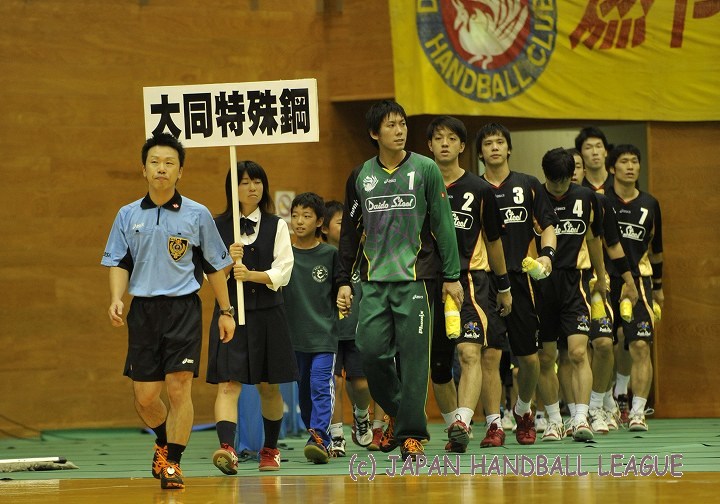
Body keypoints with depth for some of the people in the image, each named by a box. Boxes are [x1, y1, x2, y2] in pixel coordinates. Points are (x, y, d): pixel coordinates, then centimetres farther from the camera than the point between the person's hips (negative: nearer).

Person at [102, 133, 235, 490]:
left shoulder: (197, 215, 3)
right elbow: (118, 263, 9)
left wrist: (226, 311, 8)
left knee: (179, 387, -11)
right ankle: (165, 442, 32)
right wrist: (116, 299, -9)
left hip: (184, 309, -2)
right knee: (144, 397, 3)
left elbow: (214, 266, 9)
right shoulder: (128, 215, 7)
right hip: (143, 310, 2)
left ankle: (172, 462, -3)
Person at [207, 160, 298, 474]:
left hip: (268, 313, 1)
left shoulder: (277, 226, 5)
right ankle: (226, 448, -30)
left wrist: (252, 275, -20)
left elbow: (283, 271, -4)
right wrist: (228, 261, -19)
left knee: (268, 386, 12)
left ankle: (270, 449, 29)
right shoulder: (217, 227, 4)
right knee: (228, 383, -16)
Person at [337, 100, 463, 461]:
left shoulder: (425, 169, 2)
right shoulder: (360, 177, 10)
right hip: (374, 280, 3)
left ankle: (411, 432, 0)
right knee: (370, 349, -6)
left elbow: (443, 225, 3)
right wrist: (344, 280, 10)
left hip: (415, 277, -2)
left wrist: (451, 276, -1)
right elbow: (350, 231, 15)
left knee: (413, 354, -6)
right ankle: (396, 412, 18)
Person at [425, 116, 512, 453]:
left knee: (470, 352, -21)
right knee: (437, 365, 7)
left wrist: (504, 286, 20)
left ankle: (463, 423, -31)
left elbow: (493, 240, 15)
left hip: (470, 279, -2)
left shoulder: (479, 190, 4)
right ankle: (452, 424, 26)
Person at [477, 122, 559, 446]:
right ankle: (493, 422, -7)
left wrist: (547, 254, -11)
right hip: (484, 281, -2)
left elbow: (547, 225, 8)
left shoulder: (529, 185, 10)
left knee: (529, 357, 6)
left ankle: (523, 410, 32)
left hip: (520, 278, 2)